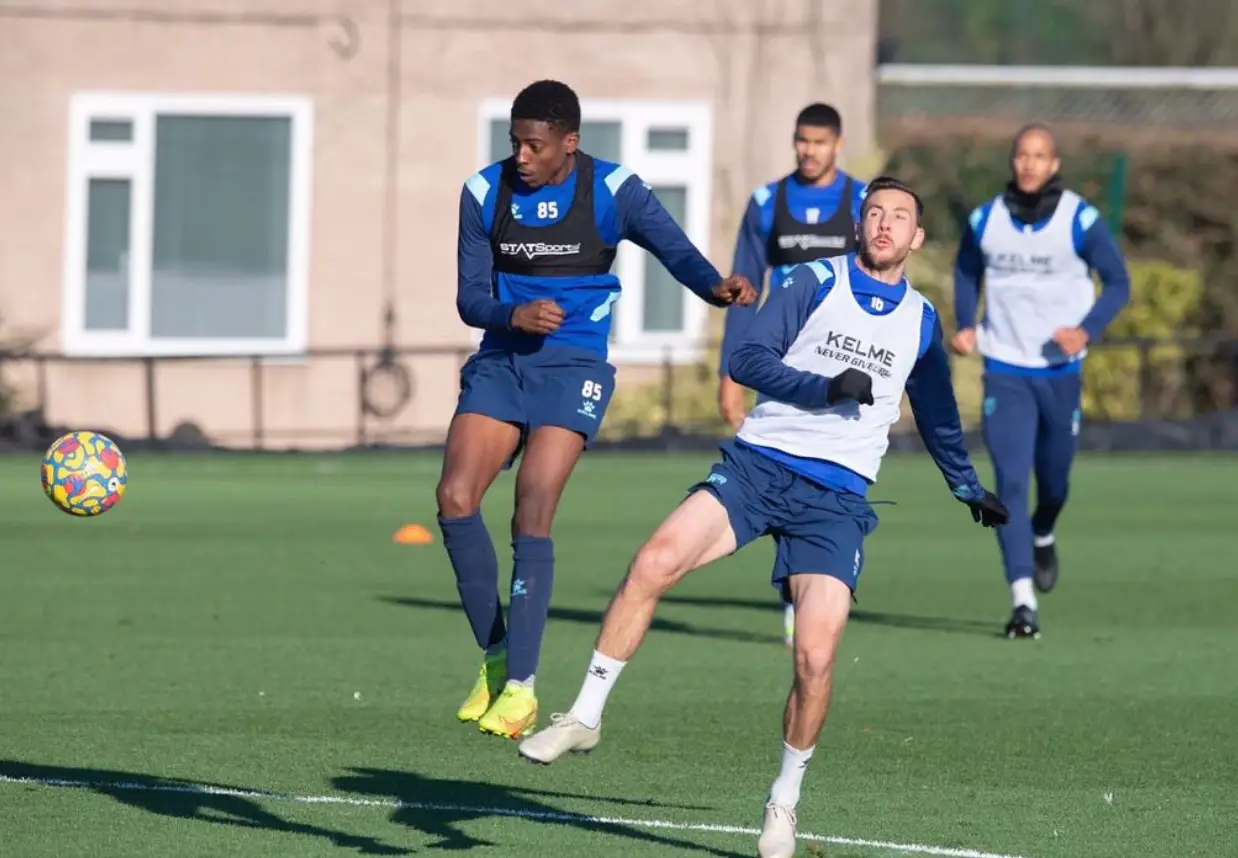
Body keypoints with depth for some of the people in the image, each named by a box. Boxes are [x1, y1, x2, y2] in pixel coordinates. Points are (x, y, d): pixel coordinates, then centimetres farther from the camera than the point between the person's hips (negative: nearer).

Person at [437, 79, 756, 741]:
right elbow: (470, 298, 1)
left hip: (572, 369, -4)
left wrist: (718, 287, -36)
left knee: (531, 518, -15)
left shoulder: (614, 192, -7)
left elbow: (676, 252, -14)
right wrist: (514, 315, -21)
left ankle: (521, 685, -11)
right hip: (500, 362, 4)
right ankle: (495, 656, 1)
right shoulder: (485, 193, 1)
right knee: (454, 496, -14)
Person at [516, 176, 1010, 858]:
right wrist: (827, 387, -16)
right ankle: (585, 717, -11)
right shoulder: (814, 283, 5)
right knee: (655, 562, -24)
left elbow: (938, 418, 32)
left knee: (816, 655, -15)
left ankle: (784, 802, 6)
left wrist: (970, 490, 40)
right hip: (758, 464, -1)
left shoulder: (921, 322, 15)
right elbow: (748, 360, -5)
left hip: (836, 497, 1)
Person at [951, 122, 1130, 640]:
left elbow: (1118, 283, -2)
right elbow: (966, 270, 16)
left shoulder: (1081, 221, -10)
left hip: (1061, 371, 0)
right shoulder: (985, 221, -3)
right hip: (1004, 371, 0)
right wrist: (965, 325, 0)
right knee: (1010, 482, -12)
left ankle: (1042, 537, 50)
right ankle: (1023, 602, -16)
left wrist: (1087, 330, -19)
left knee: (1054, 478, 13)